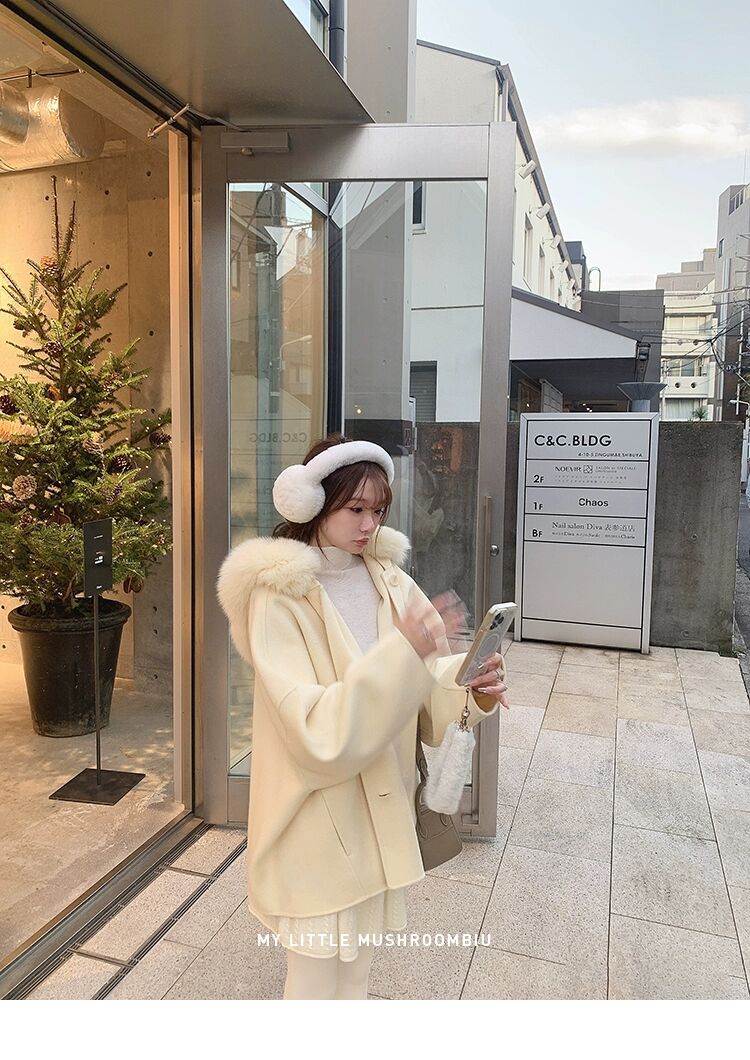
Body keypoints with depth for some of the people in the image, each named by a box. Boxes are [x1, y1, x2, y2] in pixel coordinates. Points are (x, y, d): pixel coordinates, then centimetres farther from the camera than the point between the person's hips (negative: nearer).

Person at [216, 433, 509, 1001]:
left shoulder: (388, 579, -1)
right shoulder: (279, 597, -18)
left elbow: (425, 686, -2)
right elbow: (317, 730, -25)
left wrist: (474, 690, -23)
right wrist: (403, 653, -34)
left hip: (380, 806, 5)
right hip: (317, 818, -5)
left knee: (357, 966, 23)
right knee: (316, 974, 13)